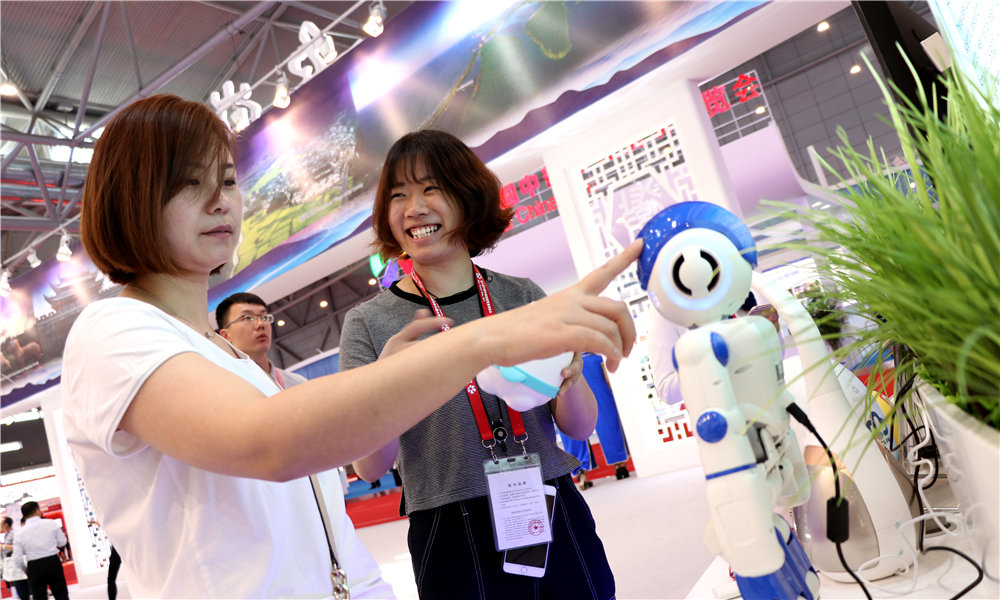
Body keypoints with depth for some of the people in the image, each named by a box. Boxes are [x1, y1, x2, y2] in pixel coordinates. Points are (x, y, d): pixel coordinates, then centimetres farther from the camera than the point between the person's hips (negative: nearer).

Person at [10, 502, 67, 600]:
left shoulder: (19, 533, -3)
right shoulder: (52, 523, -6)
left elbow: (16, 559, -1)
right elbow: (62, 542, 2)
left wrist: (24, 569, 18)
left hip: (34, 567, 1)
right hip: (53, 563, -1)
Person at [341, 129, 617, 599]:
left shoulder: (522, 295, 1)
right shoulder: (368, 323, -4)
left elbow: (580, 427, 3)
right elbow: (370, 468, -8)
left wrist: (570, 379, -19)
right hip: (454, 543, -2)